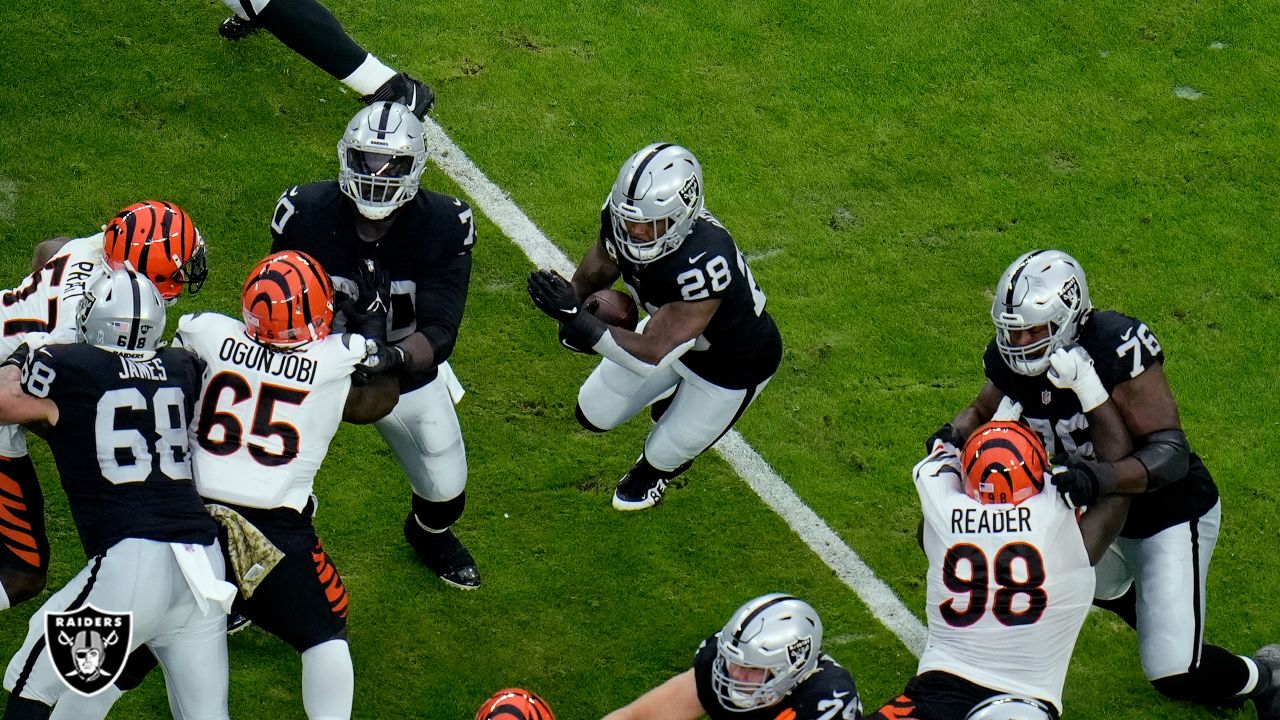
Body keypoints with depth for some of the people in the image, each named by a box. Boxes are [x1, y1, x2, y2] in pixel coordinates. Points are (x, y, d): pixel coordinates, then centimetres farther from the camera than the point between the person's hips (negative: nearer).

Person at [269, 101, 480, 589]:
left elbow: (439, 334, -28)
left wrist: (395, 358, -49)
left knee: (446, 497, 10)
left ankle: (429, 533, 51)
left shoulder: (443, 228, -26)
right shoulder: (305, 215, -26)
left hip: (408, 370, 1)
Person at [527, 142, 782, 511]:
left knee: (666, 453, 14)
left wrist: (576, 318, -48)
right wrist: (573, 299, -20)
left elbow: (651, 355, -43)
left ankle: (657, 472, 51)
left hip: (733, 366, -6)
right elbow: (600, 266, -2)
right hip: (670, 326, 6)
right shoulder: (623, 216, -27)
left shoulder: (703, 264, -47)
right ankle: (672, 400, 40)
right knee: (595, 414, 12)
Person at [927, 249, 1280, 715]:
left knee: (1175, 676, -10)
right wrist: (956, 433, -14)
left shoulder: (1117, 350, -32)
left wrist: (1100, 477, -50)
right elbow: (984, 412, 9)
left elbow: (1172, 454, -34)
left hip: (1171, 513, -7)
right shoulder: (1011, 359, -12)